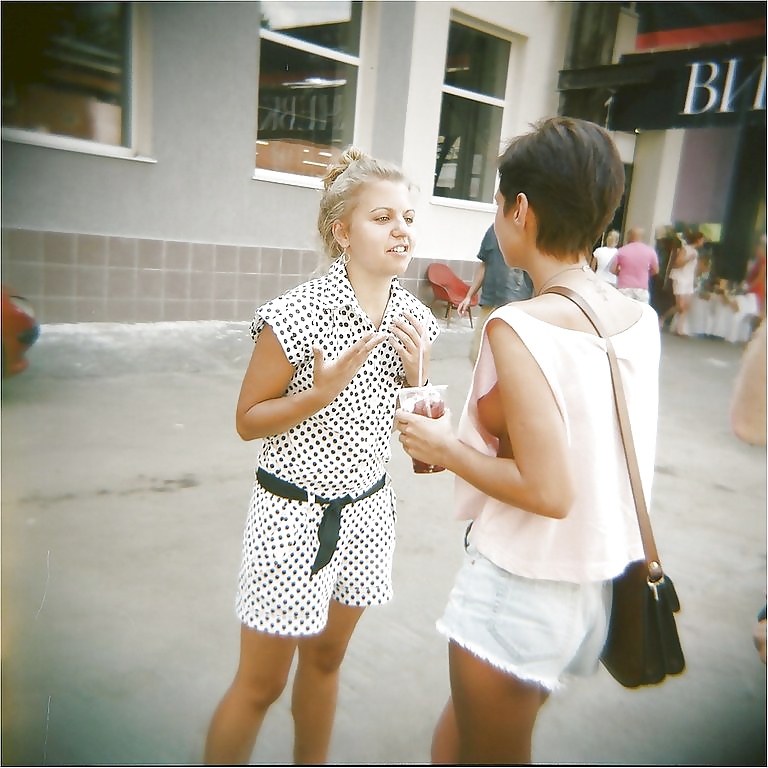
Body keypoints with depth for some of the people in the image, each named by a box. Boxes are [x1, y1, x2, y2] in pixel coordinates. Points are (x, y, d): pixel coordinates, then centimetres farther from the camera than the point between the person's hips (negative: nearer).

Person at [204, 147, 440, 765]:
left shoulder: (416, 319, -1)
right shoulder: (297, 314, -19)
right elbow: (248, 421, -11)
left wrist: (417, 373, -11)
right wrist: (322, 392, -26)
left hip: (367, 510, 6)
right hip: (294, 513, -5)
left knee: (326, 657, 24)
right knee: (261, 685, 9)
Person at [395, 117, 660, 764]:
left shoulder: (519, 328, -22)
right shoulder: (640, 317, -1)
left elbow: (548, 492, -25)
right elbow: (596, 452, 7)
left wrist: (446, 449, -11)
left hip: (523, 584, -7)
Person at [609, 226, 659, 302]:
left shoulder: (622, 250, -3)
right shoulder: (650, 251, 1)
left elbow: (612, 270, 0)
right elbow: (655, 270, 9)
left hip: (624, 288, -1)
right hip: (642, 289, 1)